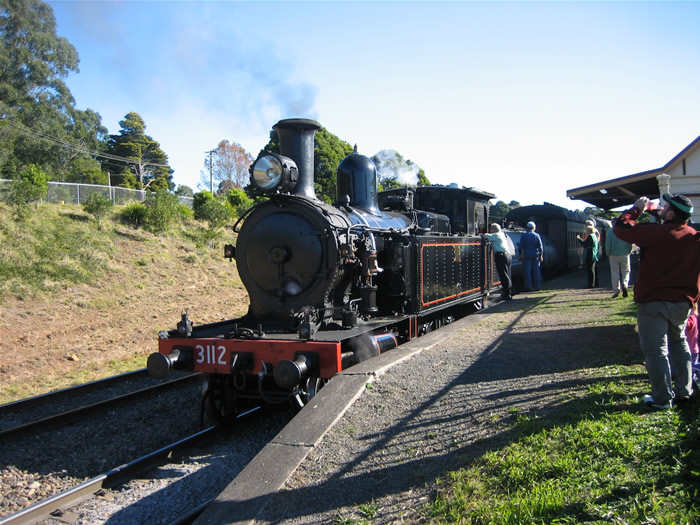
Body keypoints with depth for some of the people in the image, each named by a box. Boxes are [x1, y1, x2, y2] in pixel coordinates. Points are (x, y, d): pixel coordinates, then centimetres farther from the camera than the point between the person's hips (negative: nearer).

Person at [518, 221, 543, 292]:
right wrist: (541, 255, 8)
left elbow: (520, 247, -2)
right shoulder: (537, 235, 0)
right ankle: (537, 286, 11)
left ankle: (528, 287, -1)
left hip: (526, 256, -1)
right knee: (536, 271, 8)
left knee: (527, 271, 1)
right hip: (535, 255, 1)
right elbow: (540, 246, 1)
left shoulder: (524, 236, -2)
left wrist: (520, 255, 6)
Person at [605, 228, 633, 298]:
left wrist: (608, 254, 4)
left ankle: (616, 291, 6)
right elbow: (630, 243, -3)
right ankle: (624, 284, -14)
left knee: (615, 273, 6)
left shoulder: (610, 231, -8)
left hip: (614, 255, -1)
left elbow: (607, 245, -10)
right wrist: (629, 252, 12)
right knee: (626, 271, 13)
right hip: (625, 254, 1)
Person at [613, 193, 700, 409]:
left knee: (655, 349, 2)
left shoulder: (656, 233, -17)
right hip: (682, 302, 6)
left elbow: (620, 227, -10)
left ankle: (663, 398, 7)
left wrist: (637, 208, 3)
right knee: (678, 343, 24)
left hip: (653, 301, -6)